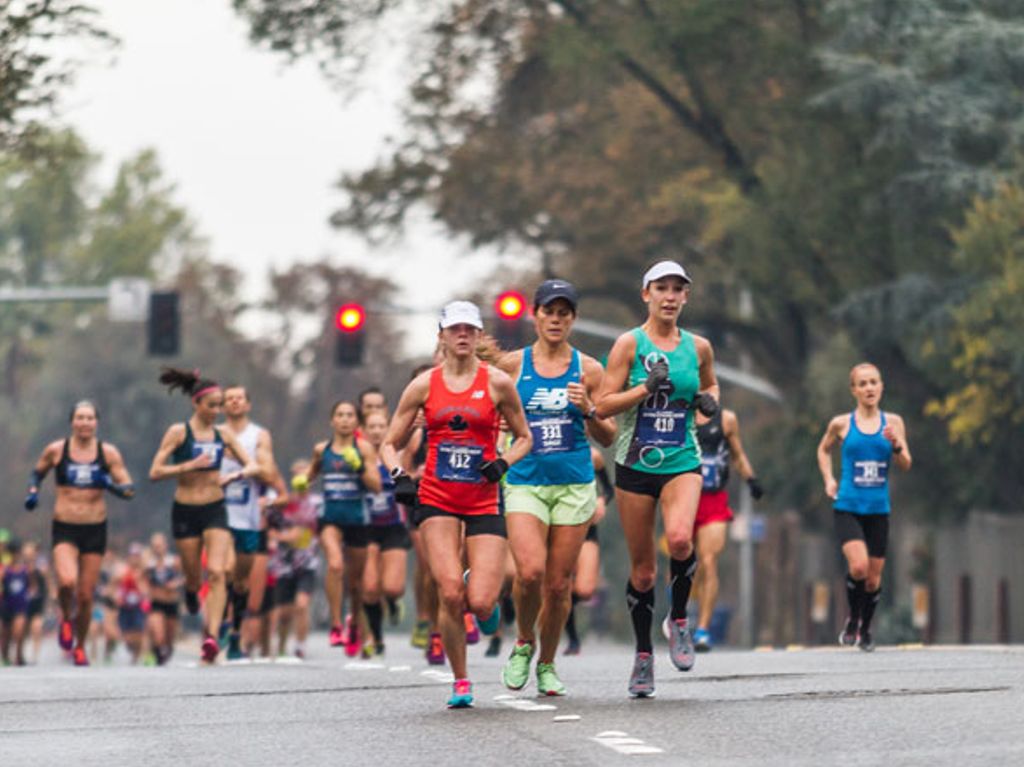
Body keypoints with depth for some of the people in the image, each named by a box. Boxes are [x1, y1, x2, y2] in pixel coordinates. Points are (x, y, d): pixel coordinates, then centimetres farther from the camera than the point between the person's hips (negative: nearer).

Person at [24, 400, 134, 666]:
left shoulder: (108, 453, -1)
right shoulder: (56, 450, -1)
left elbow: (129, 490, 0)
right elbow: (37, 473, 18)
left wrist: (110, 485, -20)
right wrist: (33, 492, -1)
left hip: (95, 529, 1)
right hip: (64, 528, -1)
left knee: (86, 595, 4)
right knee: (67, 581, -26)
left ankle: (80, 647, 27)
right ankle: (66, 618, 8)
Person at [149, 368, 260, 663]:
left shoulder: (223, 435, 5)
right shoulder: (179, 432, -6)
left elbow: (254, 466, 8)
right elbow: (155, 472, -9)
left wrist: (234, 476, -13)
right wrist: (189, 465, -21)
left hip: (215, 509, 2)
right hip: (185, 511, -2)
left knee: (217, 572, -15)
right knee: (194, 577, 9)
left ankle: (212, 636, -19)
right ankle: (190, 591, 48)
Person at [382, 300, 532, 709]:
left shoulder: (497, 382, 2)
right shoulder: (424, 385, 5)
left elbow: (524, 437, 11)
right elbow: (390, 444, 11)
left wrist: (503, 462, -8)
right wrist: (400, 477, -8)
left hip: (483, 503, 0)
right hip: (436, 501, 0)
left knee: (480, 603, -12)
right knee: (451, 595, -14)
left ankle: (486, 603, 28)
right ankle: (460, 682, 4)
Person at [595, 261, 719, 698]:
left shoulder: (698, 347, 6)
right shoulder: (630, 344, -3)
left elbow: (709, 385, 26)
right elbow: (602, 406, -7)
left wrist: (709, 400, 4)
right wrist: (647, 387, -18)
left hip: (682, 462, 1)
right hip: (636, 463, -1)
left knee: (680, 538, -27)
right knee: (642, 567, 4)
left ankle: (679, 620, -2)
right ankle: (643, 656, 20)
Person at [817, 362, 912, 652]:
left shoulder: (892, 422, 3)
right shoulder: (841, 424, -1)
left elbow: (905, 465, 3)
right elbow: (823, 450, 18)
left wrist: (896, 445, -16)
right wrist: (829, 479, 4)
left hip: (878, 509, 2)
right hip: (848, 507, -2)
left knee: (874, 578, 7)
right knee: (858, 566, -22)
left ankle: (865, 629, 29)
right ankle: (852, 620, 3)